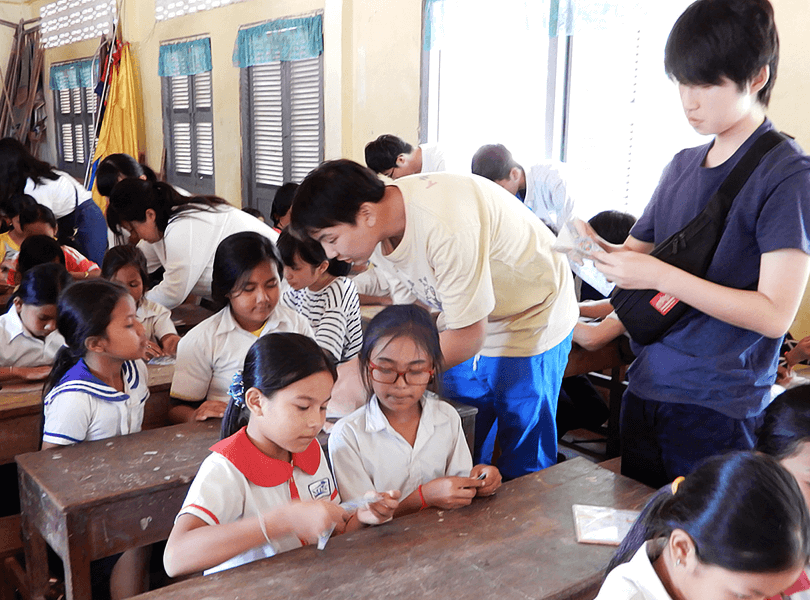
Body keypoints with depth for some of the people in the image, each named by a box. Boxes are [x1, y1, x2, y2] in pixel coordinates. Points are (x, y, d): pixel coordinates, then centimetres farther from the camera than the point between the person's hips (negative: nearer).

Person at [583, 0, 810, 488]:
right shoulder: (682, 165, 10)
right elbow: (639, 251, 15)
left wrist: (659, 274, -23)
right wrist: (602, 250, -7)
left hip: (717, 410, -6)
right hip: (645, 391, 6)